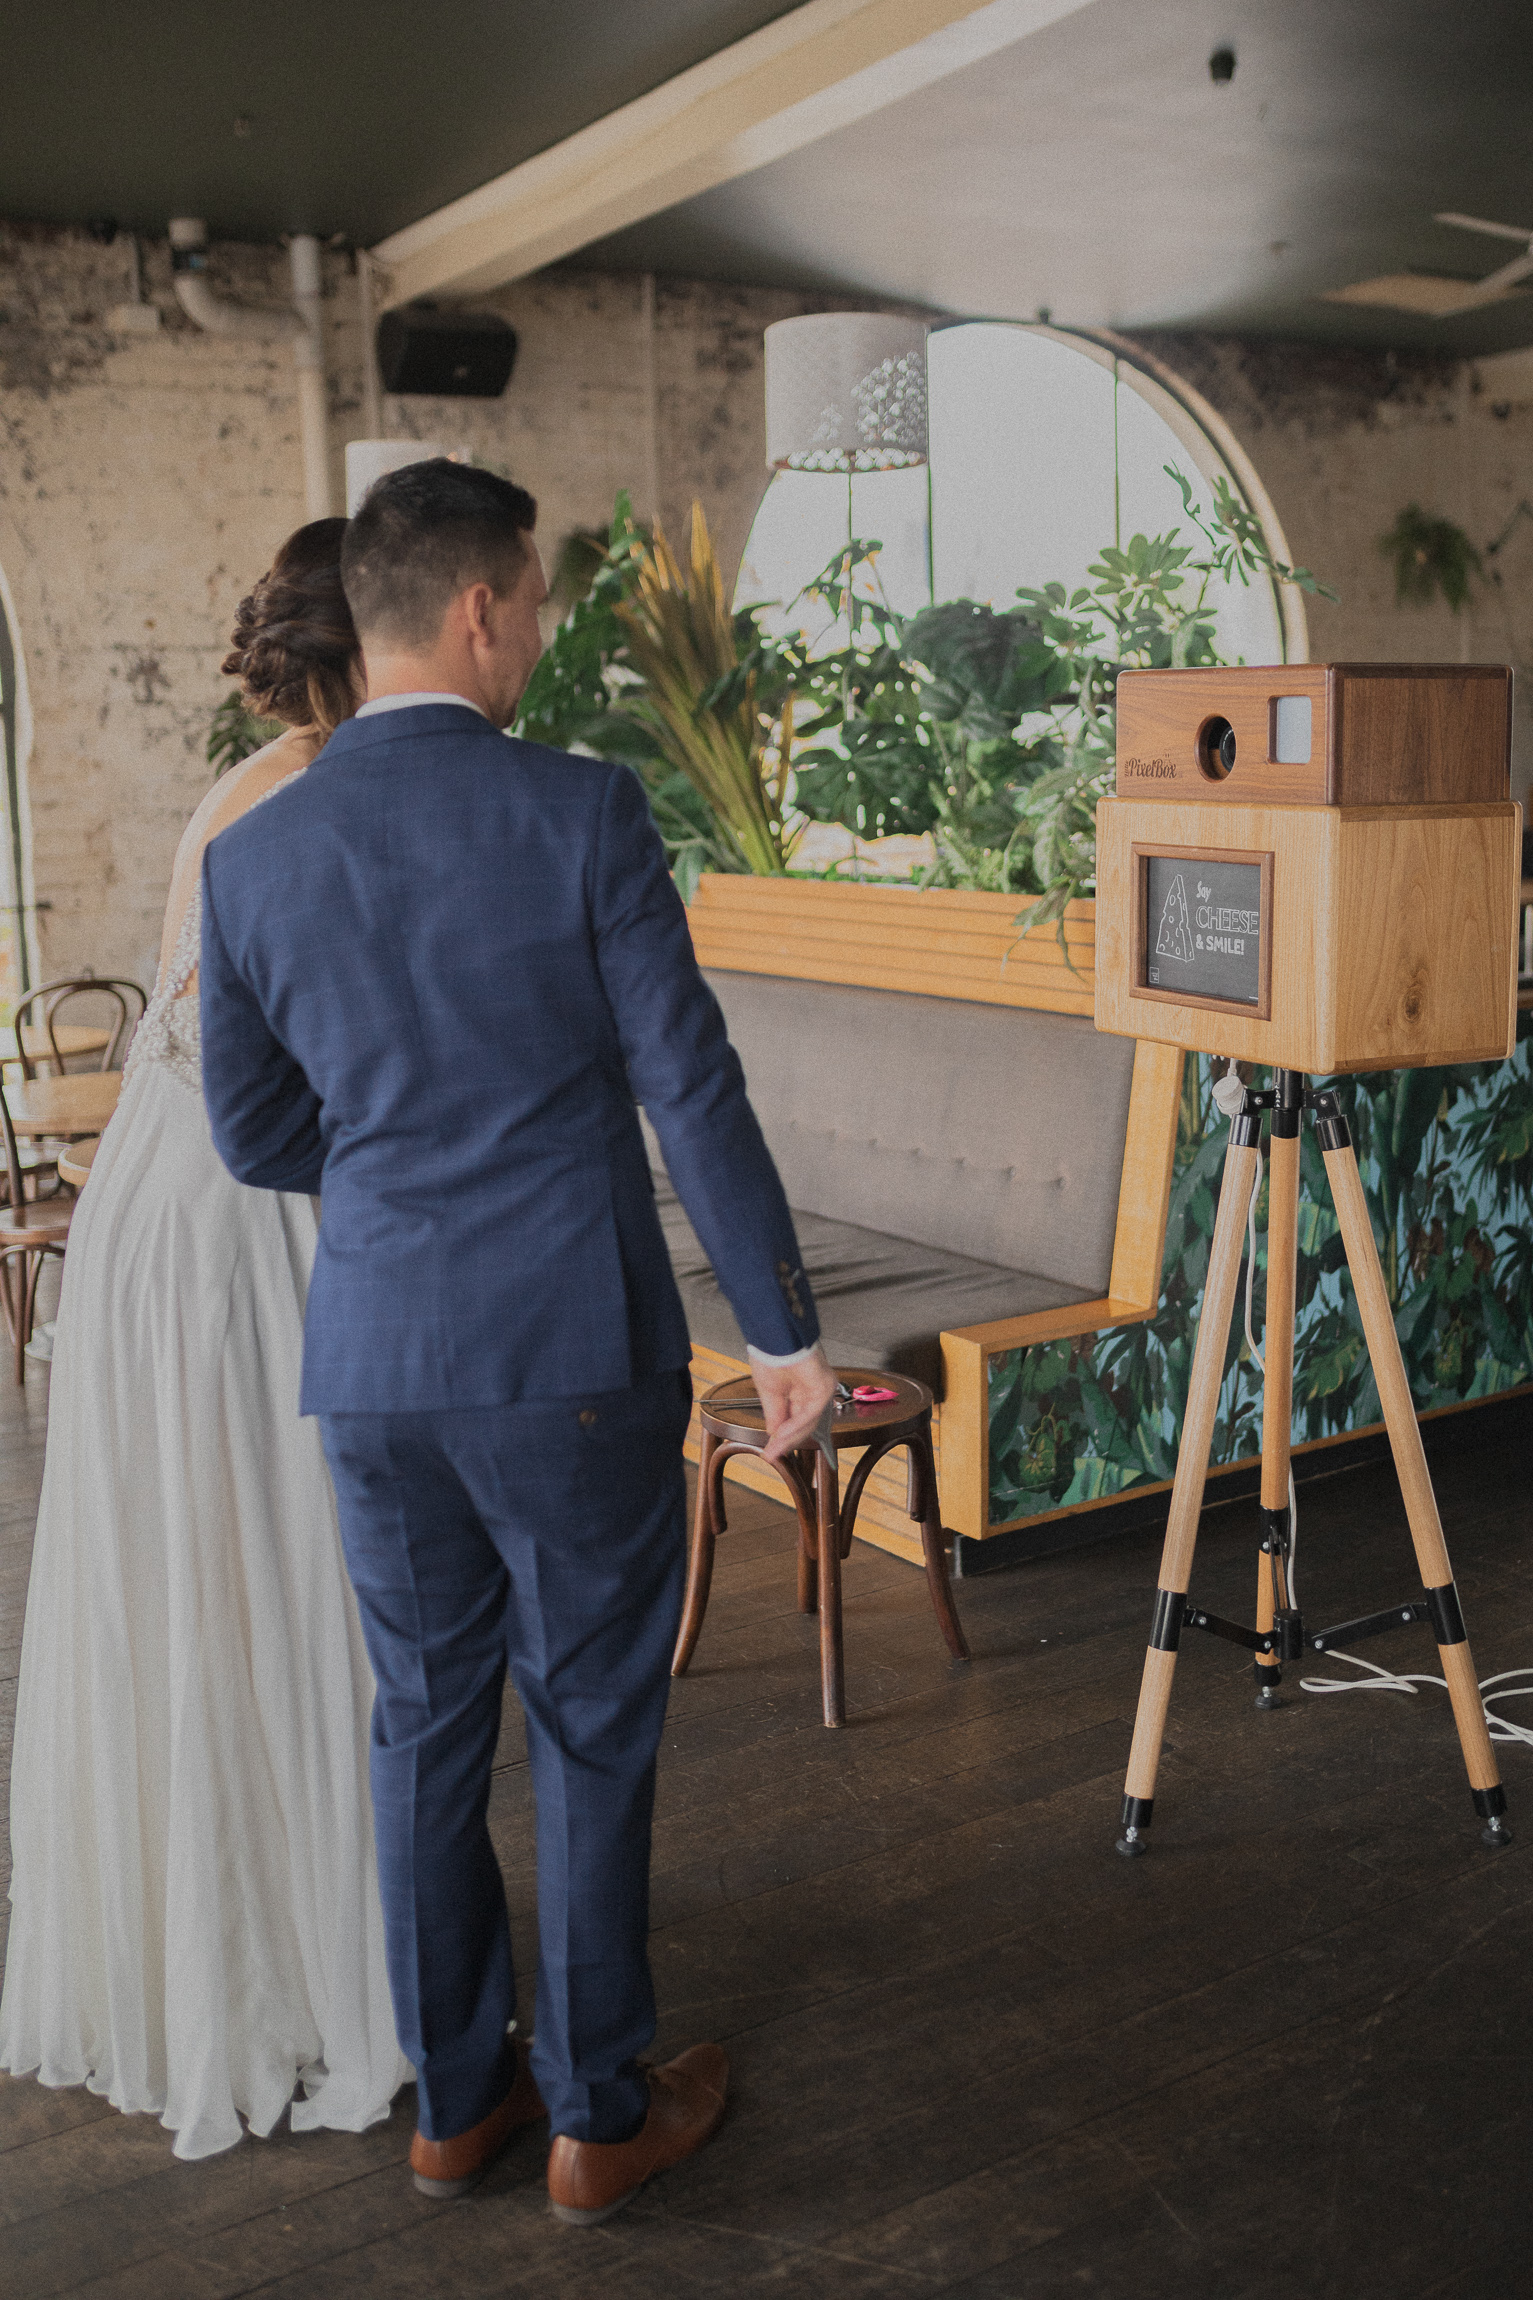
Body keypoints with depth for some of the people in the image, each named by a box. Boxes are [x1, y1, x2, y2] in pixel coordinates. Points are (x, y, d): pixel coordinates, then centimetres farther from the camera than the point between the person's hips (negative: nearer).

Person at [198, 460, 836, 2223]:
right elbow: (693, 1091, -11)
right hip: (573, 1351, -4)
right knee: (592, 1733, 11)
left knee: (426, 1724, 18)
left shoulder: (251, 856, 1)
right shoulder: (580, 815, -11)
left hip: (372, 1362, 4)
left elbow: (256, 1134, 9)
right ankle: (598, 2113, 26)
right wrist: (783, 1330, -3)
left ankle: (454, 2096, 32)